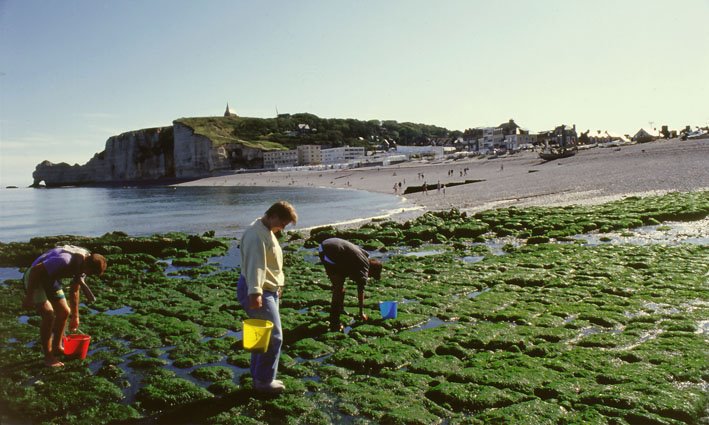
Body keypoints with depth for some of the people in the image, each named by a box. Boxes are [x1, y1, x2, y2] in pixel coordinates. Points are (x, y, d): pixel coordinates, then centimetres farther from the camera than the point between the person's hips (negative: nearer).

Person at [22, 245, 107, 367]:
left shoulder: (84, 264, -8)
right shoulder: (65, 261, -37)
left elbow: (74, 291, 4)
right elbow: (35, 271, -30)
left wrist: (75, 317, 9)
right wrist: (29, 297, -22)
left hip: (51, 279, 8)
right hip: (34, 278, -8)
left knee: (64, 312, 8)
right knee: (49, 314, -19)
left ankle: (57, 348, 25)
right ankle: (48, 357, -8)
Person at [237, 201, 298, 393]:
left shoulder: (267, 231, 13)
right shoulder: (257, 234, -20)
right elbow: (254, 265, -31)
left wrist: (277, 285, 31)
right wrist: (255, 292, -39)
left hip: (268, 290, 11)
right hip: (258, 293, -11)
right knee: (274, 337, -4)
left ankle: (259, 377, 30)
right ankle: (264, 381, 9)